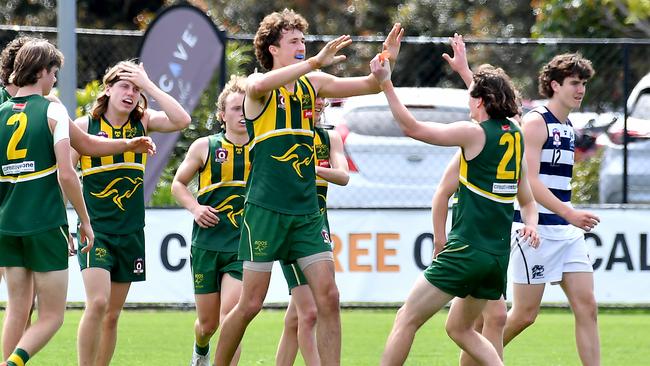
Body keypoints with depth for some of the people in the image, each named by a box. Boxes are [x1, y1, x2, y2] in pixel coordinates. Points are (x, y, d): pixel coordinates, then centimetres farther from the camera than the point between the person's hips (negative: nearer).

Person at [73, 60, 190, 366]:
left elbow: (182, 121, -13)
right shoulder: (84, 126, -3)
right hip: (95, 229, -4)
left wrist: (149, 86, -12)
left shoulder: (143, 122, 5)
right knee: (97, 303, -20)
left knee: (112, 314, 8)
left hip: (130, 233, 4)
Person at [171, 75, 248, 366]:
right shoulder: (205, 147, 3)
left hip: (244, 246, -1)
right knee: (208, 323, 11)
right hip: (207, 243, 1)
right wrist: (195, 207, -6)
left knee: (230, 315, -19)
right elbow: (178, 184, 12)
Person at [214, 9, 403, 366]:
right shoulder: (258, 86, -6)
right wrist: (316, 61, -38)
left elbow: (370, 85, 11)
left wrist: (386, 61, -10)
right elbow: (261, 85, -32)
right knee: (250, 303, -2)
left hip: (307, 212, 5)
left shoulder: (312, 83, 11)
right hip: (266, 210, -5)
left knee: (328, 297, -6)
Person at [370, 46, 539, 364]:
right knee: (459, 328, 21)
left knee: (407, 320, -2)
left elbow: (411, 127, -9)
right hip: (498, 255, 8)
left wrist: (385, 84, -6)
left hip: (467, 251, -8)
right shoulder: (516, 135, 8)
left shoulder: (474, 133, -11)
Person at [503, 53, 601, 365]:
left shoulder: (568, 128, 14)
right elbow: (529, 181, -19)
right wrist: (570, 214, -25)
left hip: (567, 231, 8)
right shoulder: (536, 122, -11)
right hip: (536, 230, -8)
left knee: (587, 306, -1)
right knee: (525, 314, -3)